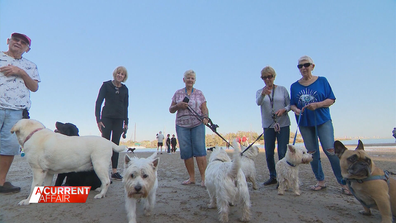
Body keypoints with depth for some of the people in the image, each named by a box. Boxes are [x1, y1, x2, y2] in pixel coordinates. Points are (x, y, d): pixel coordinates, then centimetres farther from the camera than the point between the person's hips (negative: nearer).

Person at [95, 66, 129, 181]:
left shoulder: (125, 89, 11)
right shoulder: (106, 85, 1)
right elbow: (98, 102, -3)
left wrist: (126, 122, 9)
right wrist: (98, 119, -12)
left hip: (119, 119, 3)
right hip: (107, 117, -3)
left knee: (116, 144, 3)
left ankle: (114, 171, 7)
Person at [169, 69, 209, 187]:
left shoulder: (199, 93, 10)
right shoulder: (178, 93, 12)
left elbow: (204, 108, 5)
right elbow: (171, 109, 12)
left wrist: (205, 117, -15)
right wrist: (178, 105, -8)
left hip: (197, 124, -1)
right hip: (182, 125, 2)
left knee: (200, 149, -9)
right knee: (185, 151, 0)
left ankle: (204, 178, -3)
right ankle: (191, 178, 12)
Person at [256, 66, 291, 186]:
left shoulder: (282, 89, 6)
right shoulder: (260, 91, 6)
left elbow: (289, 104, 4)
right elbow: (258, 102, -16)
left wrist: (283, 110, -18)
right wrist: (263, 94, -38)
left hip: (283, 124, -1)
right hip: (268, 125, 2)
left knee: (282, 152, -6)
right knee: (269, 153, 4)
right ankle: (273, 176, 20)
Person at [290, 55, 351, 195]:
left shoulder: (322, 81, 1)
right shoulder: (294, 86, 7)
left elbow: (331, 100, 0)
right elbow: (292, 104, 9)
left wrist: (317, 105, -17)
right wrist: (295, 109, -13)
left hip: (322, 120, -2)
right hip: (304, 123, 3)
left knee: (330, 150, -10)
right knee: (312, 153, 7)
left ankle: (343, 182, 4)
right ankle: (320, 181, 20)